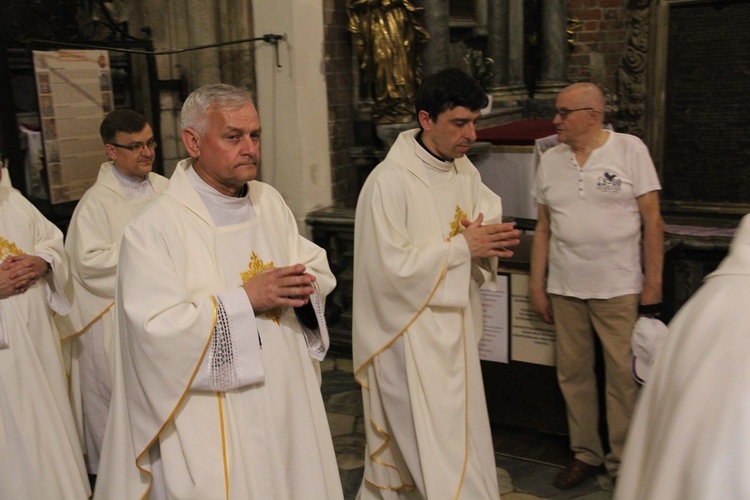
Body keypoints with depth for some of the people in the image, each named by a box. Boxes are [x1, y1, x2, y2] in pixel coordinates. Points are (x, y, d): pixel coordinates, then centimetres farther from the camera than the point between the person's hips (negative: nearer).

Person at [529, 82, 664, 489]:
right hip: (565, 288, 4)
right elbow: (544, 227, 10)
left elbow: (652, 220, -3)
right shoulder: (551, 160, 7)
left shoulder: (630, 150, -3)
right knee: (573, 374, 10)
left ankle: (623, 462, 19)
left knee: (623, 376, 2)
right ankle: (585, 454, 26)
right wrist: (536, 285, 8)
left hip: (619, 287, -3)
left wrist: (653, 283, -7)